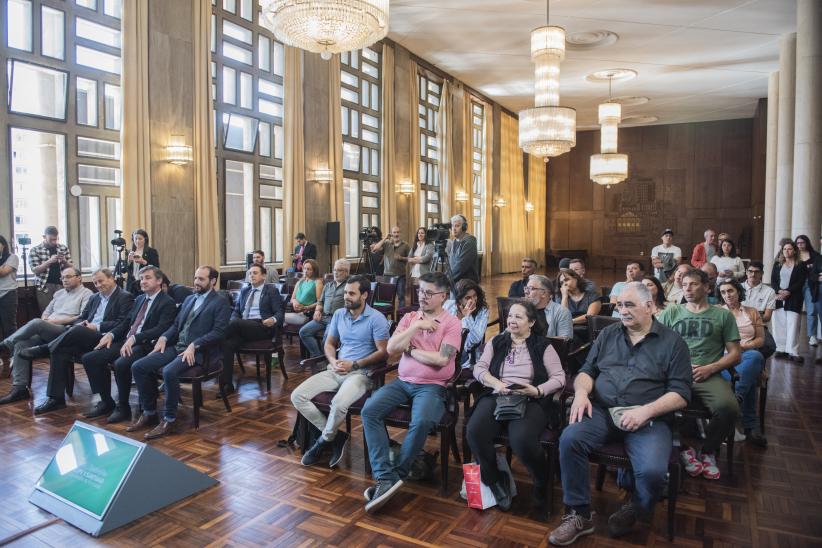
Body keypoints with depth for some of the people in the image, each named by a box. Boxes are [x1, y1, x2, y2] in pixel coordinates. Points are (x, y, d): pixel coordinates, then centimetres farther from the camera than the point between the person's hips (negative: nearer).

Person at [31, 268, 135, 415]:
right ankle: (56, 398, -20)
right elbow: (80, 318, 26)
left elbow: (123, 323, -10)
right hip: (83, 338, 7)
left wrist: (97, 326, -13)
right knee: (61, 351, -22)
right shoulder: (94, 298, 27)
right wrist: (81, 323, 1)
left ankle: (43, 349, -13)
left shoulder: (125, 297, 1)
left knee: (76, 331, -34)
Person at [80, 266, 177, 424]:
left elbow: (161, 329, -17)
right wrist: (111, 334, 2)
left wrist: (134, 338, -26)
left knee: (121, 364, -34)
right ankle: (106, 401, 6)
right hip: (126, 341, 8)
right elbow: (127, 323, 22)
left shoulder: (167, 303, -5)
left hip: (146, 345, -8)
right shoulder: (140, 299, 21)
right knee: (89, 358, -5)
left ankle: (123, 407, -10)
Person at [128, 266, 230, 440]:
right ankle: (149, 413, 6)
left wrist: (194, 345, -22)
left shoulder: (220, 302, -4)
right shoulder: (189, 299, 21)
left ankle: (170, 419, -15)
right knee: (138, 367, -7)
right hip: (176, 347, 8)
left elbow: (218, 332, -14)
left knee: (169, 372, -33)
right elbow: (176, 325, 22)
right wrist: (163, 337, 2)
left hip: (199, 352, -8)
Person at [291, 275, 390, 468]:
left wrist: (354, 365, -15)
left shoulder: (376, 318, -6)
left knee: (339, 403, -35)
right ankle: (335, 436, -3)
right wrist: (333, 361, -4)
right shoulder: (338, 314, 12)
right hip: (336, 370, 7)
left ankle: (324, 441, -3)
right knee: (297, 396, -12)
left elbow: (383, 352, -10)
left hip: (361, 373, -6)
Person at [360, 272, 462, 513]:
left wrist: (410, 349, -4)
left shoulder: (452, 323, -2)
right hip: (402, 382, 5)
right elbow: (391, 348, -2)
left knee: (421, 422, -33)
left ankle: (394, 475, -13)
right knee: (369, 411, -19)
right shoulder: (409, 317, 11)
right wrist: (416, 326, -9)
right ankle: (386, 477, -20)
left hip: (432, 386, -4)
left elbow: (441, 359, -15)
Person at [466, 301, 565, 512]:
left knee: (522, 440, -33)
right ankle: (495, 480, 0)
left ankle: (542, 484, 2)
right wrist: (495, 382, -9)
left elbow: (559, 378, 3)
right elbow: (479, 368, 10)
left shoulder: (542, 346, 10)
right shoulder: (496, 342, 19)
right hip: (496, 397, 3)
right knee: (475, 432, -28)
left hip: (530, 401, -3)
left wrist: (537, 390, -14)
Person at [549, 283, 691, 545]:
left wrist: (646, 411, -18)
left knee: (652, 472, -29)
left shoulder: (673, 342, 4)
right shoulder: (608, 334, 15)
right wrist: (581, 391, -9)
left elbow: (681, 393, -3)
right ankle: (579, 515, -8)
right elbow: (587, 370, 14)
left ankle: (635, 510, 8)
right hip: (602, 412, 3)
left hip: (648, 419, -2)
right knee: (569, 439, -26)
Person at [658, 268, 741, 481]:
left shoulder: (723, 315, 18)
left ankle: (709, 451, 0)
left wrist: (710, 368, -6)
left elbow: (735, 354, 13)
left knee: (728, 408, -32)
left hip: (708, 375, 0)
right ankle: (683, 447, -3)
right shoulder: (671, 312, 20)